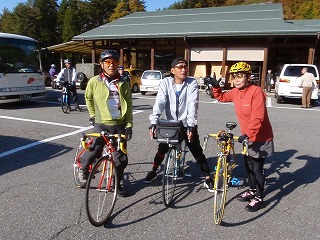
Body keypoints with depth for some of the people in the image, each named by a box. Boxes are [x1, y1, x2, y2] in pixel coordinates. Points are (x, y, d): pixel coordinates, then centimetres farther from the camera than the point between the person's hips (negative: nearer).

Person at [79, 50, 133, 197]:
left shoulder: (123, 84, 2)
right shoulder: (94, 82, -1)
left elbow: (129, 106, 3)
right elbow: (88, 98, 17)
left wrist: (129, 126, -1)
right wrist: (93, 115, 15)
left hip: (119, 125, 2)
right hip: (101, 124, -1)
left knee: (121, 158, 7)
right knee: (93, 152, -6)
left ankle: (118, 183, 29)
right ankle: (83, 170, 28)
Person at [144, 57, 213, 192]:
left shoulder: (192, 83, -11)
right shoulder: (165, 82, -8)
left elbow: (192, 105, -22)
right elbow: (159, 103, -18)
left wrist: (191, 125, -33)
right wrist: (154, 122, -31)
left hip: (187, 125, -1)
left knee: (197, 152, 1)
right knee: (162, 149, 7)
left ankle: (208, 179, 16)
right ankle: (153, 171, 32)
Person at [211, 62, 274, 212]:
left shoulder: (256, 91, -22)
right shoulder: (235, 92, 0)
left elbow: (257, 117, -28)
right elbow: (221, 97, 19)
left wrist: (247, 134, -33)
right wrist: (215, 86, 3)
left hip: (260, 137, -7)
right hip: (248, 137, 7)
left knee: (257, 168, 2)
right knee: (249, 165, 19)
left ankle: (259, 198, 19)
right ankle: (252, 190, 38)